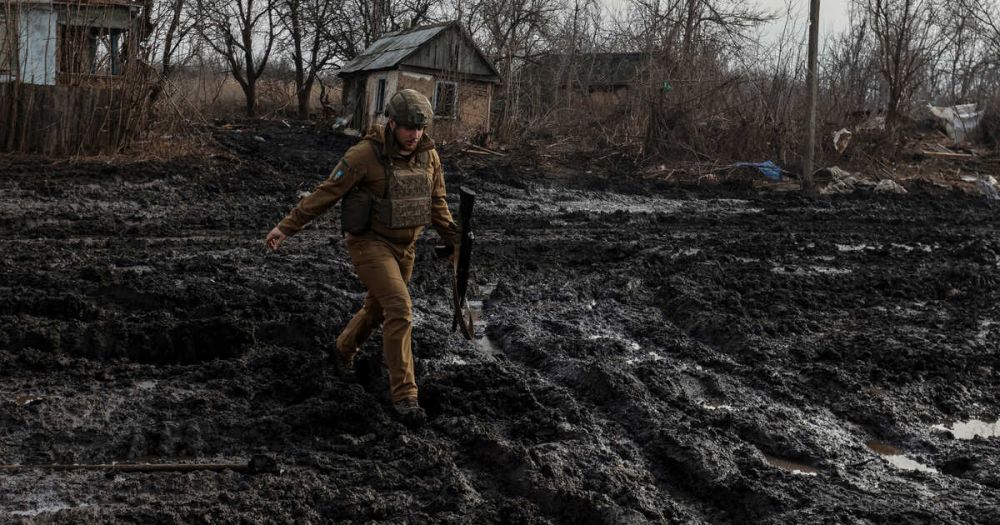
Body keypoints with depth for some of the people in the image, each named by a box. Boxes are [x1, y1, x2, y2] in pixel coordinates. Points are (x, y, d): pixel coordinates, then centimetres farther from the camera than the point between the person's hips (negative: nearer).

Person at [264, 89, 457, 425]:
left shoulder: (428, 155, -3)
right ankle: (404, 394, -11)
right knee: (400, 309, -18)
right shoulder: (366, 154, -20)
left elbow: (436, 203, 11)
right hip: (370, 242, -6)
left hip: (404, 247, 6)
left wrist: (454, 242, 9)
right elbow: (326, 193, -16)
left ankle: (345, 348, 53)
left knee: (378, 308, 22)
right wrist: (286, 227, -16)